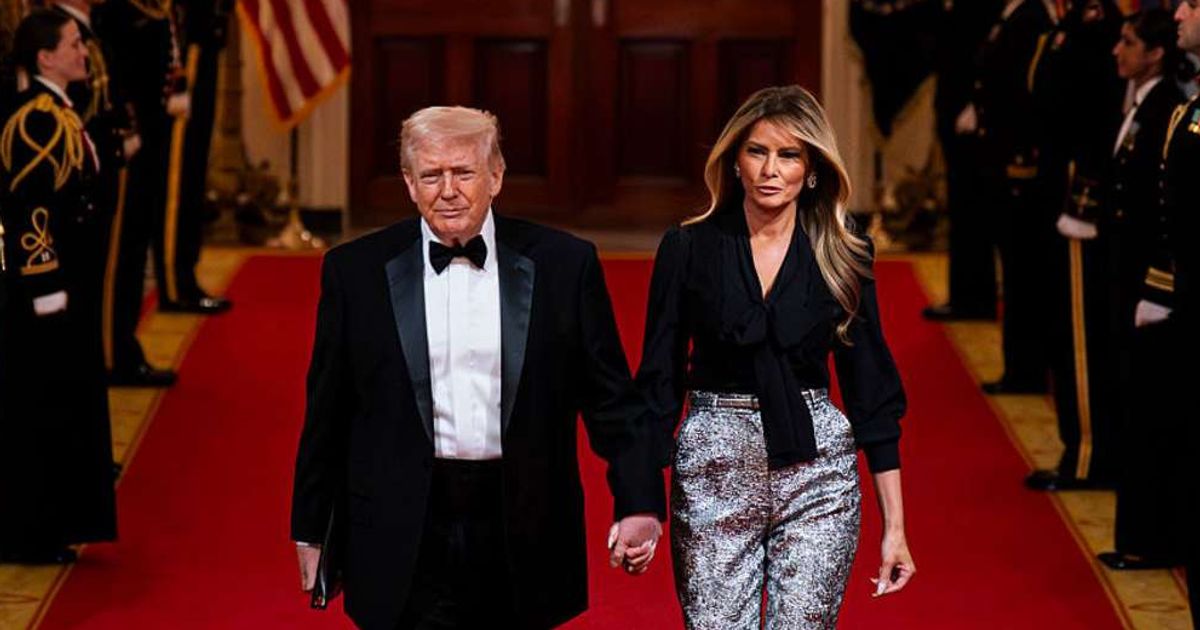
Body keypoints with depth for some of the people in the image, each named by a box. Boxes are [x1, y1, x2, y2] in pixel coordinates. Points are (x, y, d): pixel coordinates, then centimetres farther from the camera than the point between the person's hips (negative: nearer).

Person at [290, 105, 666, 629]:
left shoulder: (562, 265, 1)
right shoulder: (357, 270, 2)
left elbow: (610, 399, 2)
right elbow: (328, 412, 6)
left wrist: (638, 506, -7)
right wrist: (310, 531, 7)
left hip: (520, 539, 1)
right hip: (407, 541, -1)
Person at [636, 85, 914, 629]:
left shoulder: (842, 257, 3)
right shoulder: (688, 248, 0)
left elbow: (870, 388, 5)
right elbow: (660, 378, 3)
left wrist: (894, 523, 2)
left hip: (815, 468, 1)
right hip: (714, 471, 0)